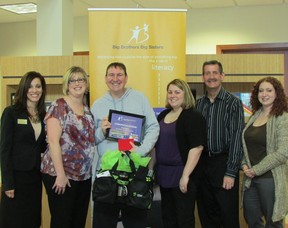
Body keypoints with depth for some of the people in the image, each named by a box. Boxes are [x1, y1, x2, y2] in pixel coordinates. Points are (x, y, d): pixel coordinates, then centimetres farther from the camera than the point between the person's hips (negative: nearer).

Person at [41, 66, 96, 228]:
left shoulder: (87, 110, 12)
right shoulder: (59, 106, -8)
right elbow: (53, 141, -15)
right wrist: (60, 174, -19)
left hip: (85, 175, 7)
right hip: (61, 174, -6)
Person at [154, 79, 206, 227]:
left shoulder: (193, 117, -10)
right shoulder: (163, 115, 12)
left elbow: (197, 147, -18)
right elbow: (156, 144, 18)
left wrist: (186, 175, -22)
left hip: (181, 175, -7)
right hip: (163, 174, 7)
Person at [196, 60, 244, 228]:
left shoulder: (233, 103, -6)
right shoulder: (199, 104, 9)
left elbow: (236, 138, -10)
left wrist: (231, 172, -15)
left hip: (223, 162, -4)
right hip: (202, 163, 5)